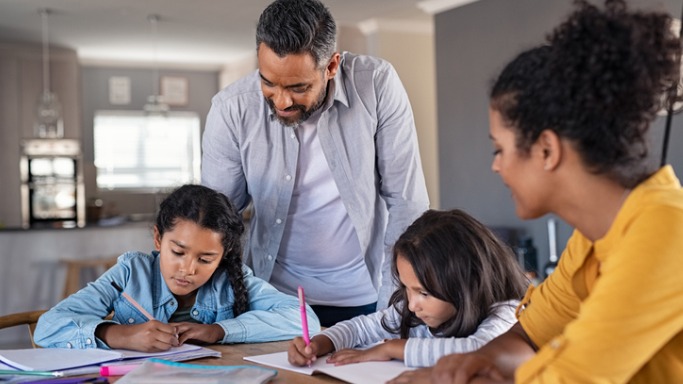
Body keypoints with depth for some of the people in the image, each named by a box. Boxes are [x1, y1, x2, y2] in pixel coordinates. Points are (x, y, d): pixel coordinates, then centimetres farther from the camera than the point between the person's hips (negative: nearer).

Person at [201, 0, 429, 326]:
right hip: (276, 296, 1)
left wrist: (397, 308, -11)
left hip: (365, 296, 0)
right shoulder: (231, 110, -15)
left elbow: (405, 201, -10)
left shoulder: (377, 85, -16)